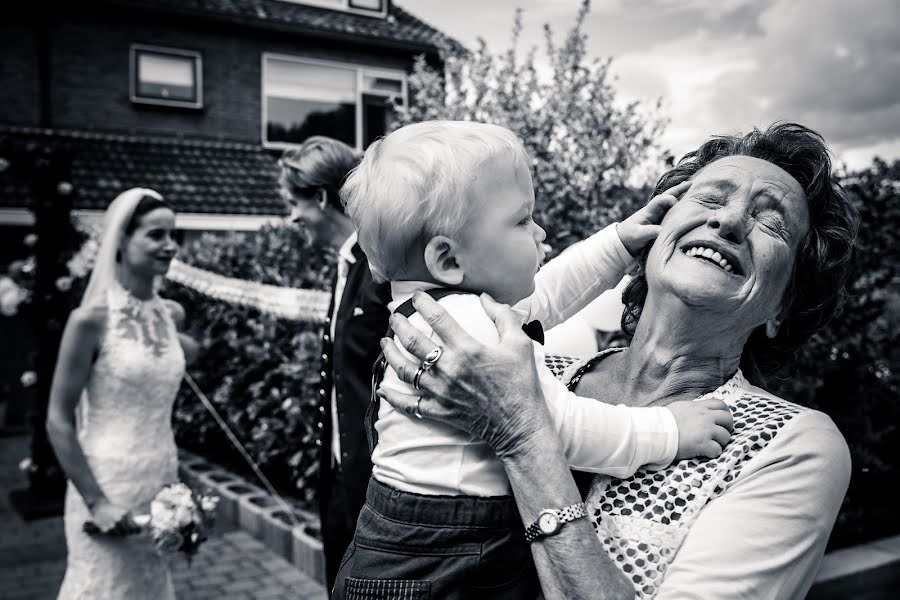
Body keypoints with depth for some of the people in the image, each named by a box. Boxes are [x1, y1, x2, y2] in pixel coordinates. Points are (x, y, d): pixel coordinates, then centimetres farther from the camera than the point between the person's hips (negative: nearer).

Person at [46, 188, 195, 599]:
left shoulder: (168, 314, 3)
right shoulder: (92, 318, -14)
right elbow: (58, 421, -12)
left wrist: (175, 486, 13)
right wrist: (95, 501, -15)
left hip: (162, 486, 6)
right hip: (110, 488, -6)